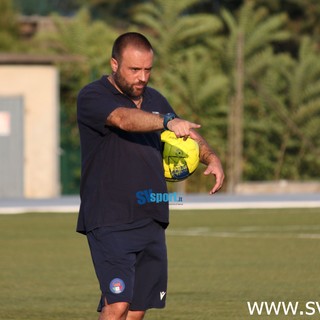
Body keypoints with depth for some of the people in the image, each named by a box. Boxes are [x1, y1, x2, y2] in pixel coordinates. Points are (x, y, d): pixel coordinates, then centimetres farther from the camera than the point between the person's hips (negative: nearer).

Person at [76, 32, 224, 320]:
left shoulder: (154, 100, 16)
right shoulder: (92, 98, -8)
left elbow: (187, 134, 27)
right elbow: (124, 119, -28)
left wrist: (211, 158, 6)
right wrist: (168, 121, -44)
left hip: (151, 221, 7)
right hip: (109, 222, -7)